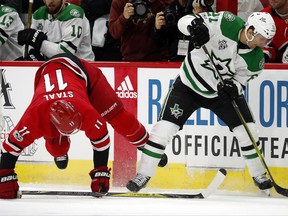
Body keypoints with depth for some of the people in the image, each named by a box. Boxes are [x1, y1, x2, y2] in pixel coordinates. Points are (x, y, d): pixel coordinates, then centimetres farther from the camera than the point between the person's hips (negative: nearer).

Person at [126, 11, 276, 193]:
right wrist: (195, 26, -44)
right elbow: (185, 21, -21)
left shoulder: (256, 59, -14)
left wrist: (233, 87, -27)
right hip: (190, 83, -3)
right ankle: (143, 175, 0)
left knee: (247, 130, -3)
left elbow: (241, 79, -4)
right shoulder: (227, 23, -25)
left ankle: (259, 175, 19)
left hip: (222, 90, 3)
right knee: (165, 127, -13)